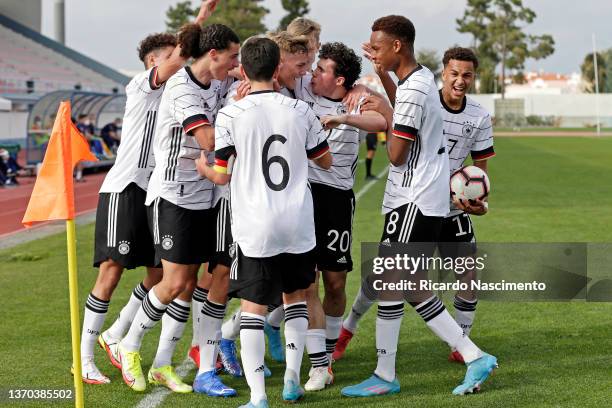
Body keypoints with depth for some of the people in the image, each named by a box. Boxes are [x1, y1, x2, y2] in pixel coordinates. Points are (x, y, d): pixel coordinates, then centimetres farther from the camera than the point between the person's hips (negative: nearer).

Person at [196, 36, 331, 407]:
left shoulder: (231, 115, -8)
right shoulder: (300, 111, 0)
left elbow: (223, 176, -2)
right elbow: (325, 161, 13)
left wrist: (202, 167, 20)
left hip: (255, 227, -3)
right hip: (299, 224, 3)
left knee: (253, 307, 1)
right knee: (296, 297, 21)